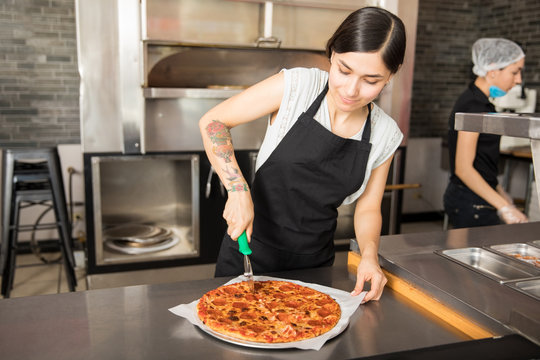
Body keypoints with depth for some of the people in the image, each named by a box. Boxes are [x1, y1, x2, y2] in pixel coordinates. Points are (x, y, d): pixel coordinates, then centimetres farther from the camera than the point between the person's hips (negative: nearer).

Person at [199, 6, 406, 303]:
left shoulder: (385, 135, -6)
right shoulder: (296, 86, -17)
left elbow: (367, 209, 5)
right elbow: (212, 121, -12)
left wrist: (369, 255, -14)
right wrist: (238, 190, -23)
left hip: (314, 262, 3)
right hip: (250, 247, -2)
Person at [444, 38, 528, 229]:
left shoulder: (480, 102, 12)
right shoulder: (474, 107, -17)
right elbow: (463, 168, -22)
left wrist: (499, 192, 20)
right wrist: (504, 207, -22)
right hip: (471, 204, -10)